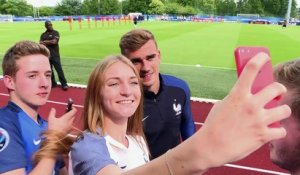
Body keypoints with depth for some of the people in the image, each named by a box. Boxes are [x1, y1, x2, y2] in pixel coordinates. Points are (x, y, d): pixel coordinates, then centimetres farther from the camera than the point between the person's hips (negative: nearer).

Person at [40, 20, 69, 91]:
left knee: (59, 70, -6)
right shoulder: (43, 34, 14)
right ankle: (53, 83, 19)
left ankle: (64, 84, -2)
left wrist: (45, 42, -2)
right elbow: (40, 43, 2)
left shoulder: (55, 32, 2)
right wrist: (50, 42, -11)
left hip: (55, 55, -4)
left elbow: (54, 41, -11)